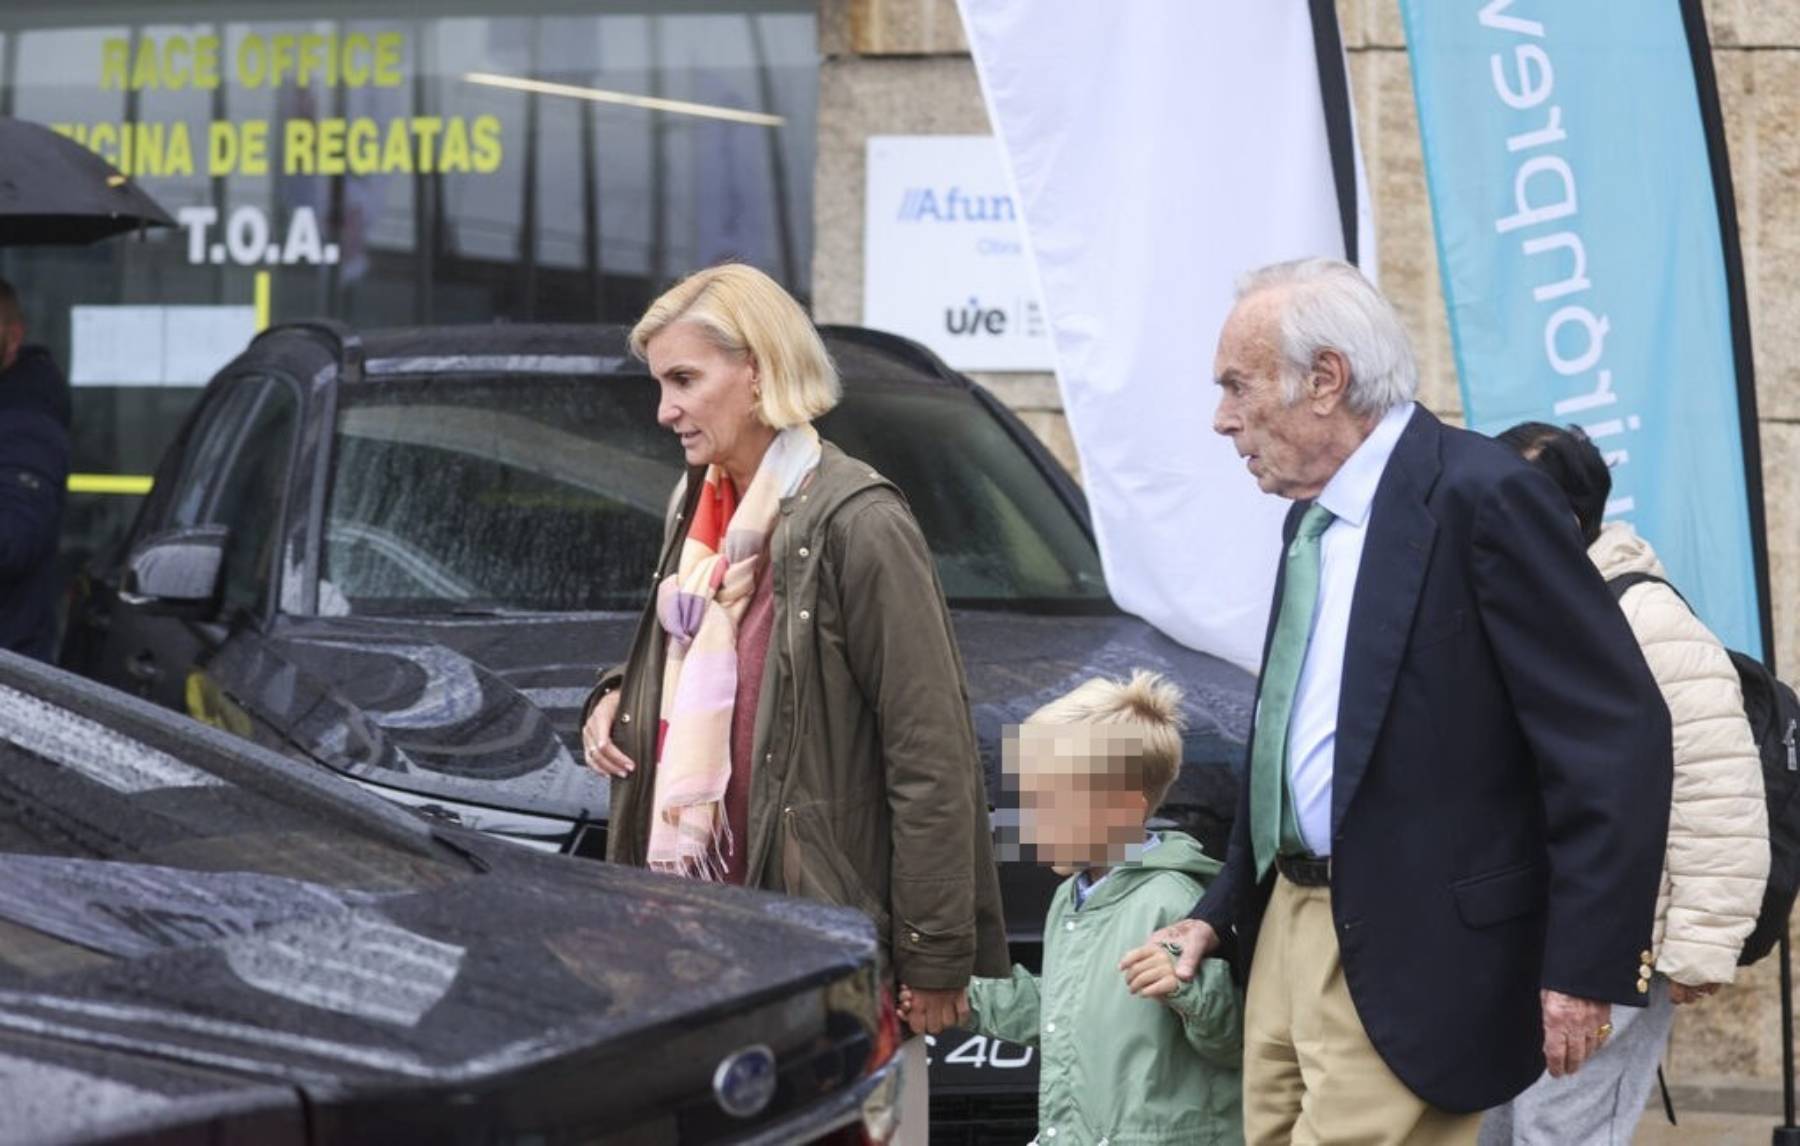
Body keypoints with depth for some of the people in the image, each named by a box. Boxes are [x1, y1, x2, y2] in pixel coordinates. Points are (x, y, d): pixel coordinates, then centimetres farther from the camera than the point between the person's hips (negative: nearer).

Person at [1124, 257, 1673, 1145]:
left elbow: (1617, 733, -17)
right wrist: (1223, 910, 17)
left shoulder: (1479, 497, -14)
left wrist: (1587, 967, -18)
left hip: (1404, 960, -9)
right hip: (1287, 928, 9)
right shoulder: (1313, 517, 14)